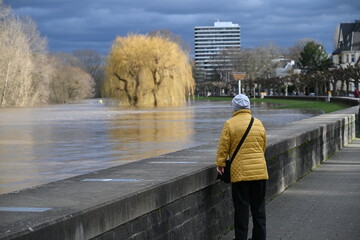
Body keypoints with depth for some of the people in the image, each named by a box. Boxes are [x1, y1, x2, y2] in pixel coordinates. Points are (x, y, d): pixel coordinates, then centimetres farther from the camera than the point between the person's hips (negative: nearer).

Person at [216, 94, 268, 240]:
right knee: (258, 207, 12)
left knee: (241, 208, 2)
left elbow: (223, 148, -8)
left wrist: (220, 164, 2)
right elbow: (263, 147, 14)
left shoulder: (229, 124, -6)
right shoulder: (258, 123, 7)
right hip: (260, 172, 4)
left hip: (239, 172, -4)